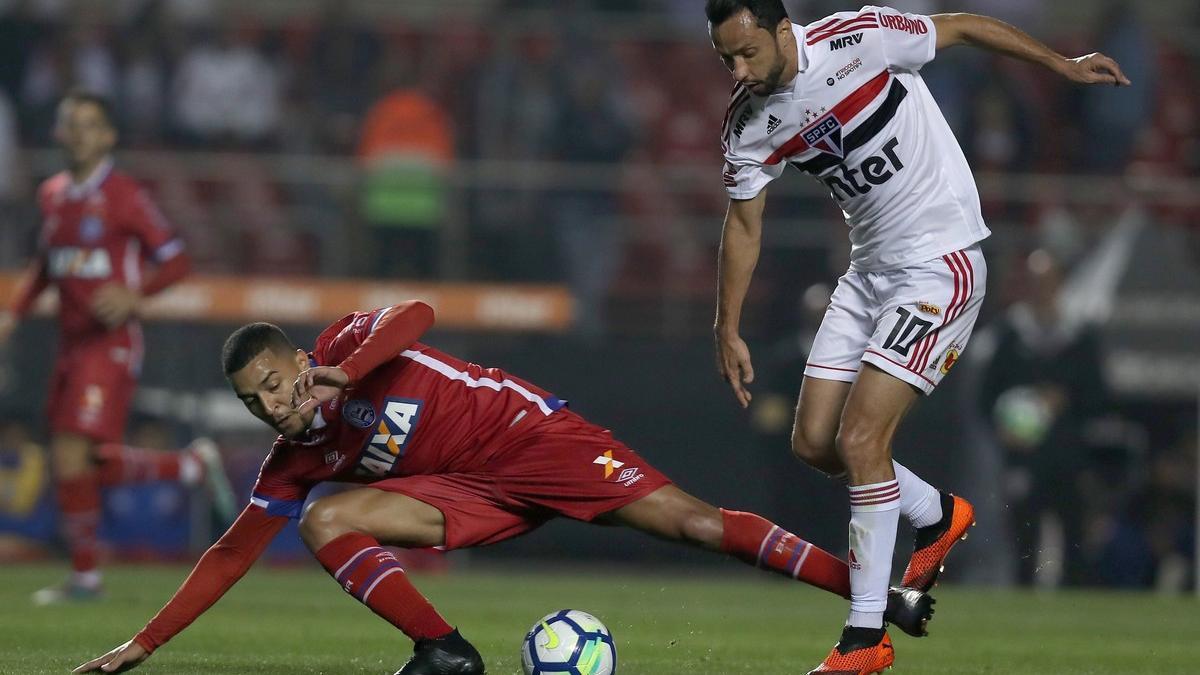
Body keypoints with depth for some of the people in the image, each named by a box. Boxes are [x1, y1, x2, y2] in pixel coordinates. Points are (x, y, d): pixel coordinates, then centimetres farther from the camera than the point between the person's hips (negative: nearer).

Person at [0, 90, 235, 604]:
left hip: (110, 345, -7)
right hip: (71, 345, 7)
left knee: (72, 457, -15)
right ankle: (194, 466, 29)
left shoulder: (123, 196, -9)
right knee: (94, 466, 8)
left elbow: (176, 261, -7)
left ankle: (84, 575, -2)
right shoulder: (52, 195, 11)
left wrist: (133, 295, -23)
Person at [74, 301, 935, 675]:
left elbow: (415, 315, -28)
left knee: (685, 518, -16)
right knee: (325, 523, -12)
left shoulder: (345, 344, -9)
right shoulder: (296, 462, 5)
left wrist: (345, 374, -40)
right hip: (472, 493, 6)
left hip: (530, 433, -6)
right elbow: (233, 553, 9)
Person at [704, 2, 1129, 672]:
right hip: (869, 269, 7)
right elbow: (743, 225, 9)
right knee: (814, 442, 3)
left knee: (860, 439, -16)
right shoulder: (749, 126, -3)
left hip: (940, 263, -7)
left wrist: (1063, 64, 2)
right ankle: (938, 515, 31)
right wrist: (728, 330, 7)